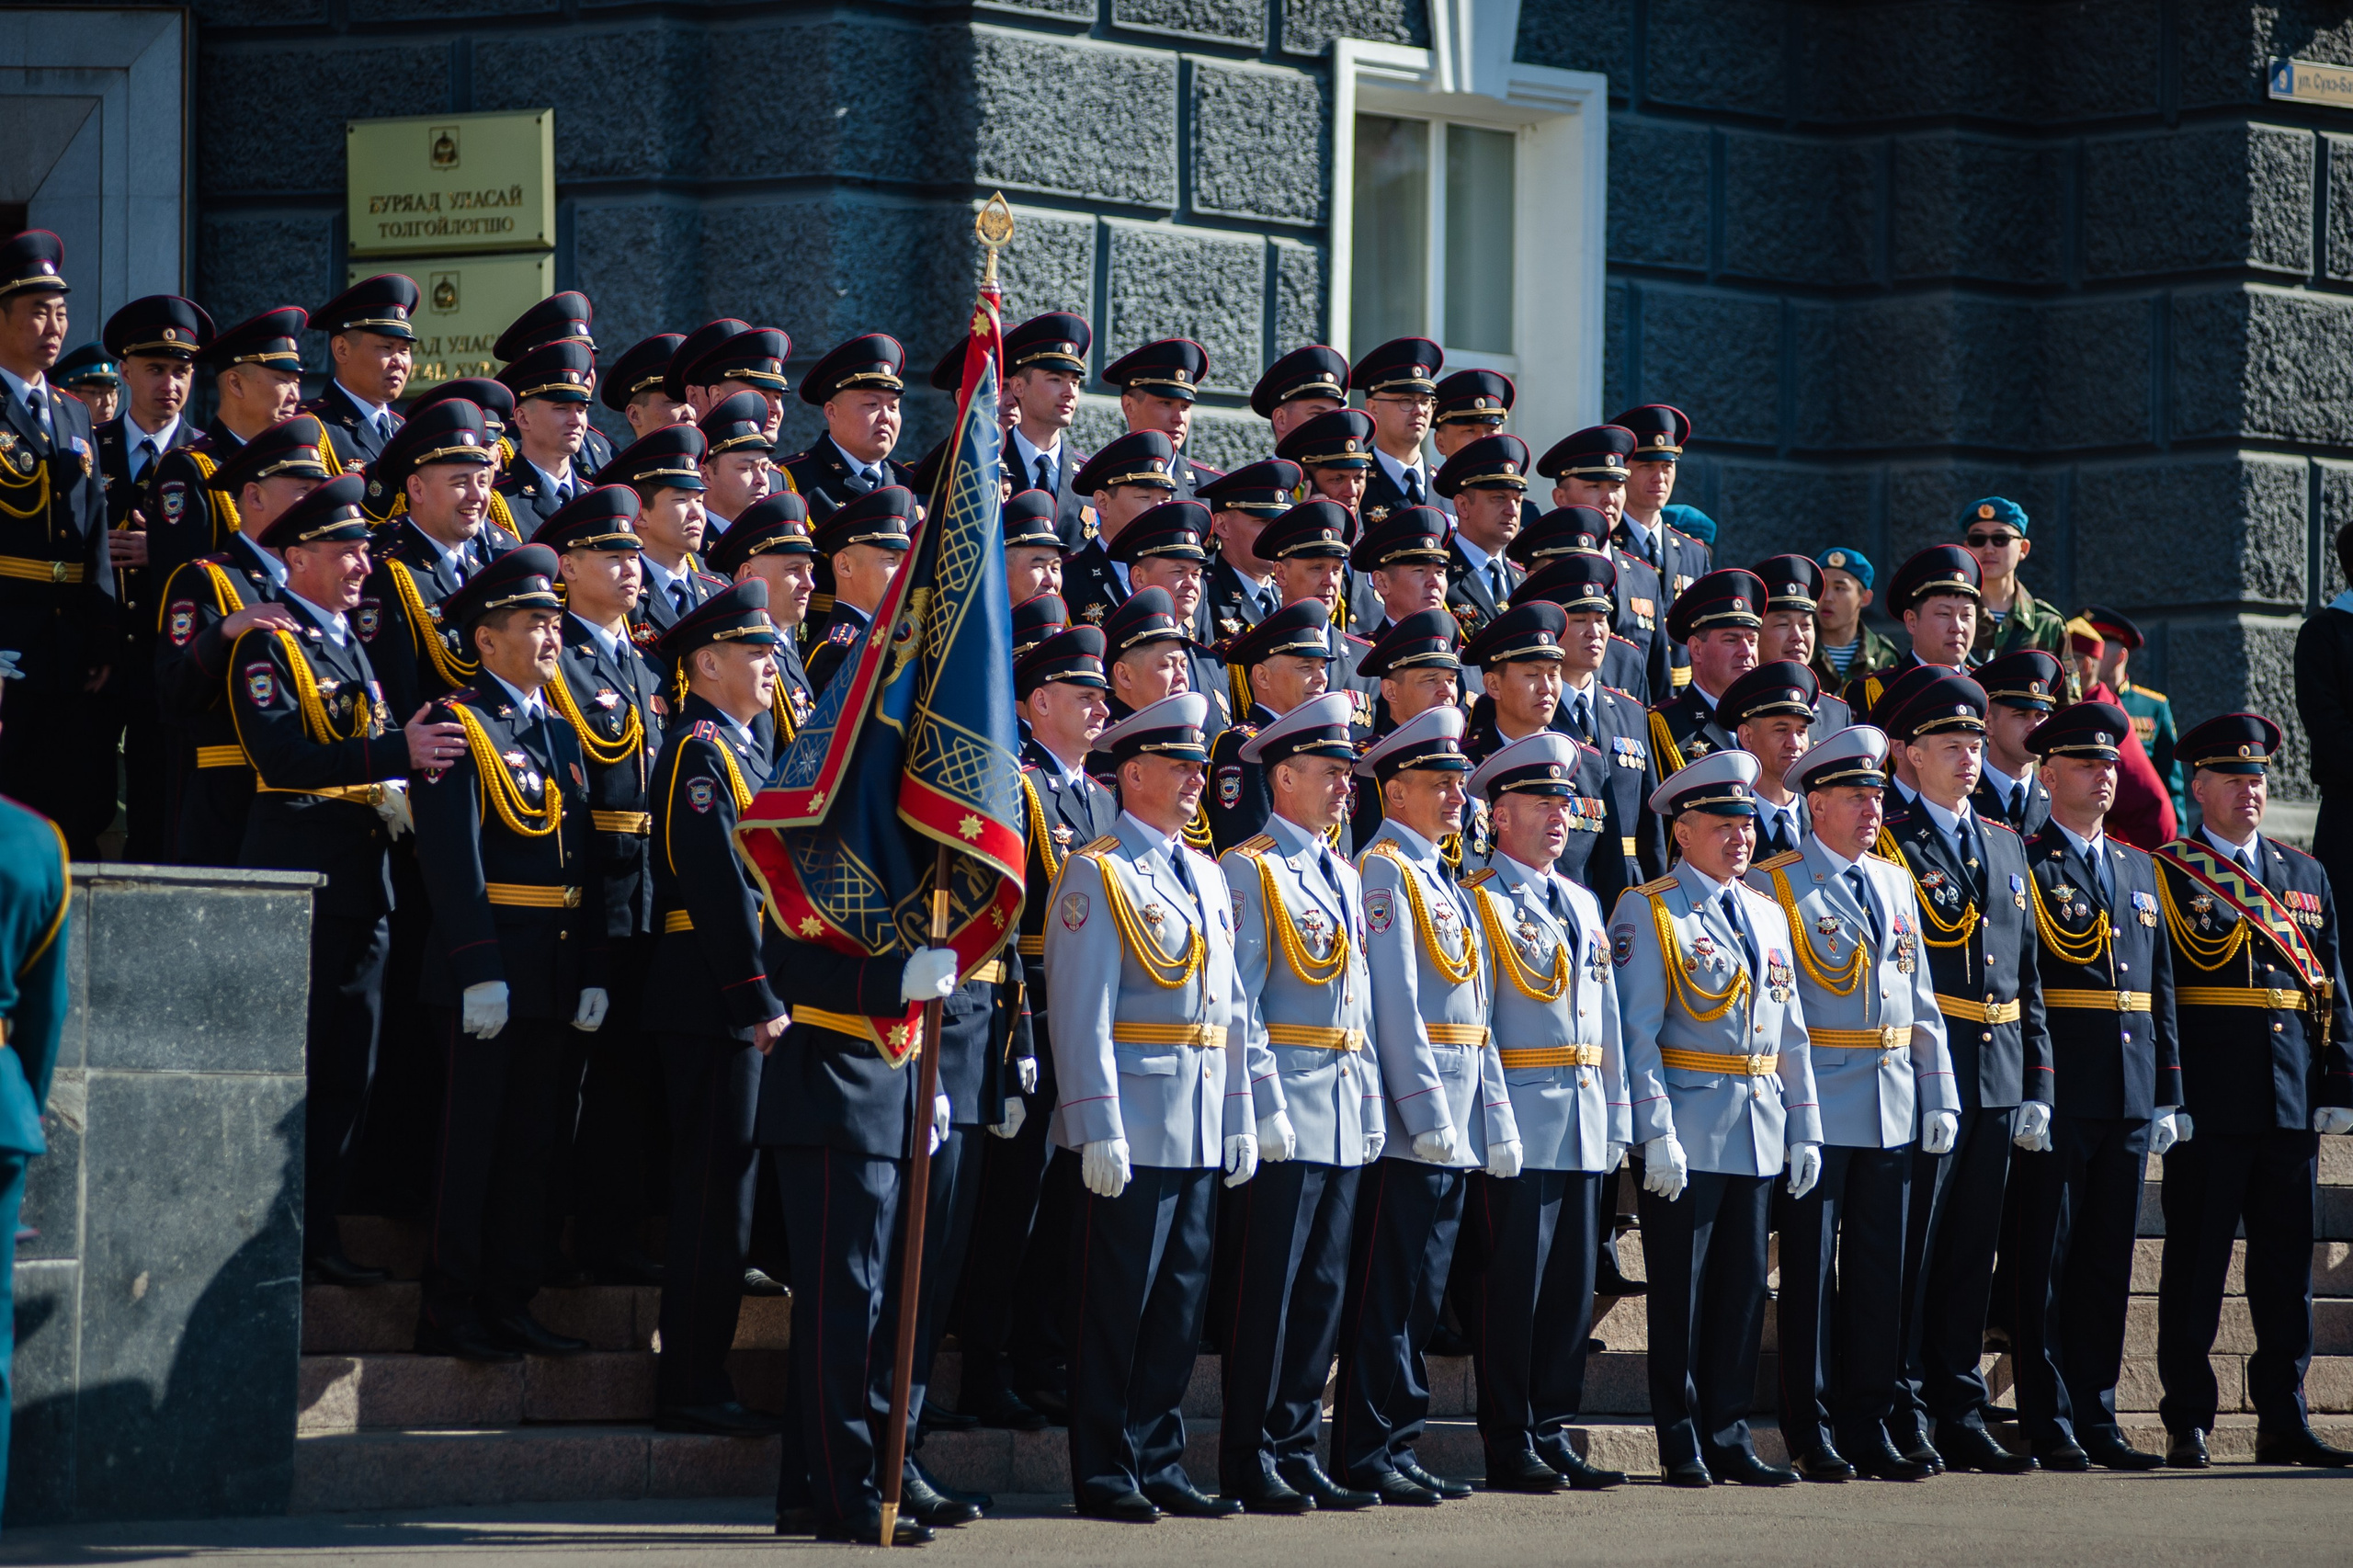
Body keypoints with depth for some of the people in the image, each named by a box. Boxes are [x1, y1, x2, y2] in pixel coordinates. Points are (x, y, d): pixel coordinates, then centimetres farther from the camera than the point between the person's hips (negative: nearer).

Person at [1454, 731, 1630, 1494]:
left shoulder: (1583, 904, 19)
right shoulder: (1476, 901, -4)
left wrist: (1616, 1123, 16)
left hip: (1584, 1126, 7)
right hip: (1517, 1128, -7)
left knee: (1572, 1288, 8)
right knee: (1509, 1289, -5)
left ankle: (1552, 1434, 14)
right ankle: (1510, 1448, -1)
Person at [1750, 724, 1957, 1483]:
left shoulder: (1895, 882, 15)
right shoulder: (1774, 885, -5)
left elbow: (1920, 998, 18)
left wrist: (1939, 1095, 11)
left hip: (1892, 1110, 6)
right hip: (1819, 1108, -6)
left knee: (1879, 1272, 7)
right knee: (1812, 1271, -1)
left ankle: (1868, 1428, 13)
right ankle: (1811, 1434, 5)